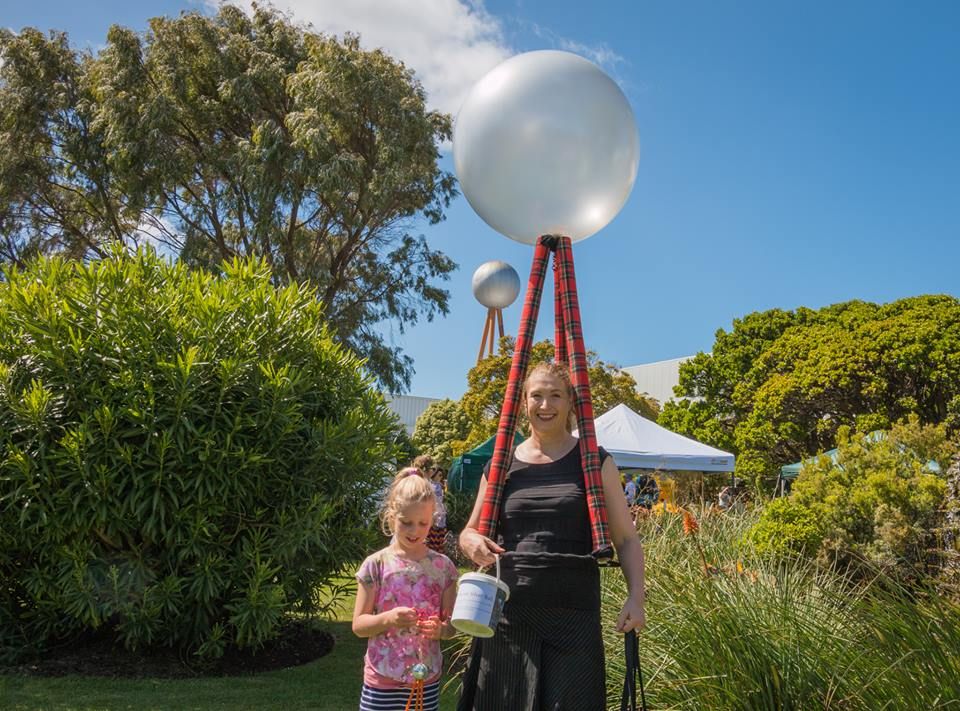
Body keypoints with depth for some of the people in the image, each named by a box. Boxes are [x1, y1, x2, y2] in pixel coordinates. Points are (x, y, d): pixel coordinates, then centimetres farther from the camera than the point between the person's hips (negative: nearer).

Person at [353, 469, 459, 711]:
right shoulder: (376, 565, -7)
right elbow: (358, 625, -5)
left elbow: (451, 624, 3)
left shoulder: (442, 566, -2)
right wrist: (387, 619, -23)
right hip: (381, 680, -1)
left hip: (427, 679, 2)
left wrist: (441, 630, -19)